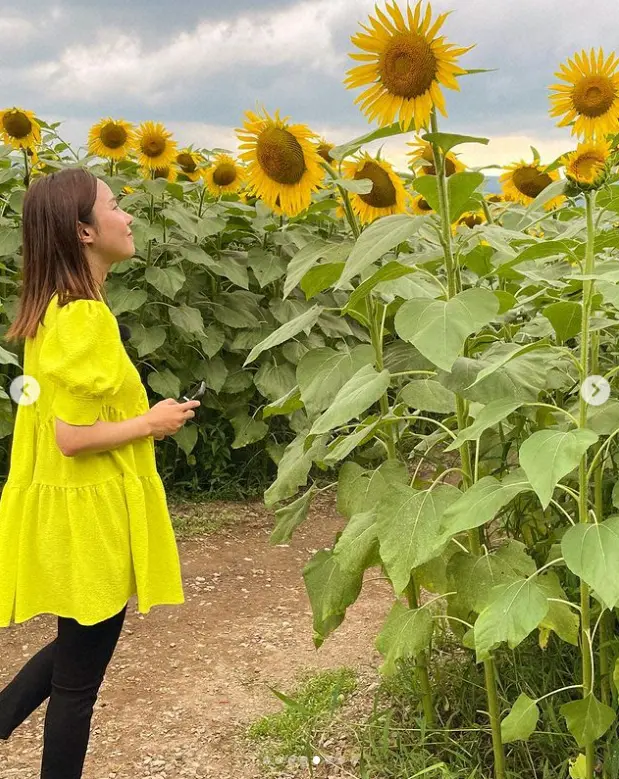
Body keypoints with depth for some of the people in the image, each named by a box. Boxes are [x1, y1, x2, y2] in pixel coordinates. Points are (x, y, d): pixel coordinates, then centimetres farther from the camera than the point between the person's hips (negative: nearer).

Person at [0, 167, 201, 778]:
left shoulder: (53, 308, 7)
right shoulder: (85, 316, -22)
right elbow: (73, 437, -25)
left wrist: (141, 415, 9)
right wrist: (152, 423, -12)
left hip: (70, 509, 9)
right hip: (90, 516, -9)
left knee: (76, 647, 27)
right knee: (80, 673, 9)